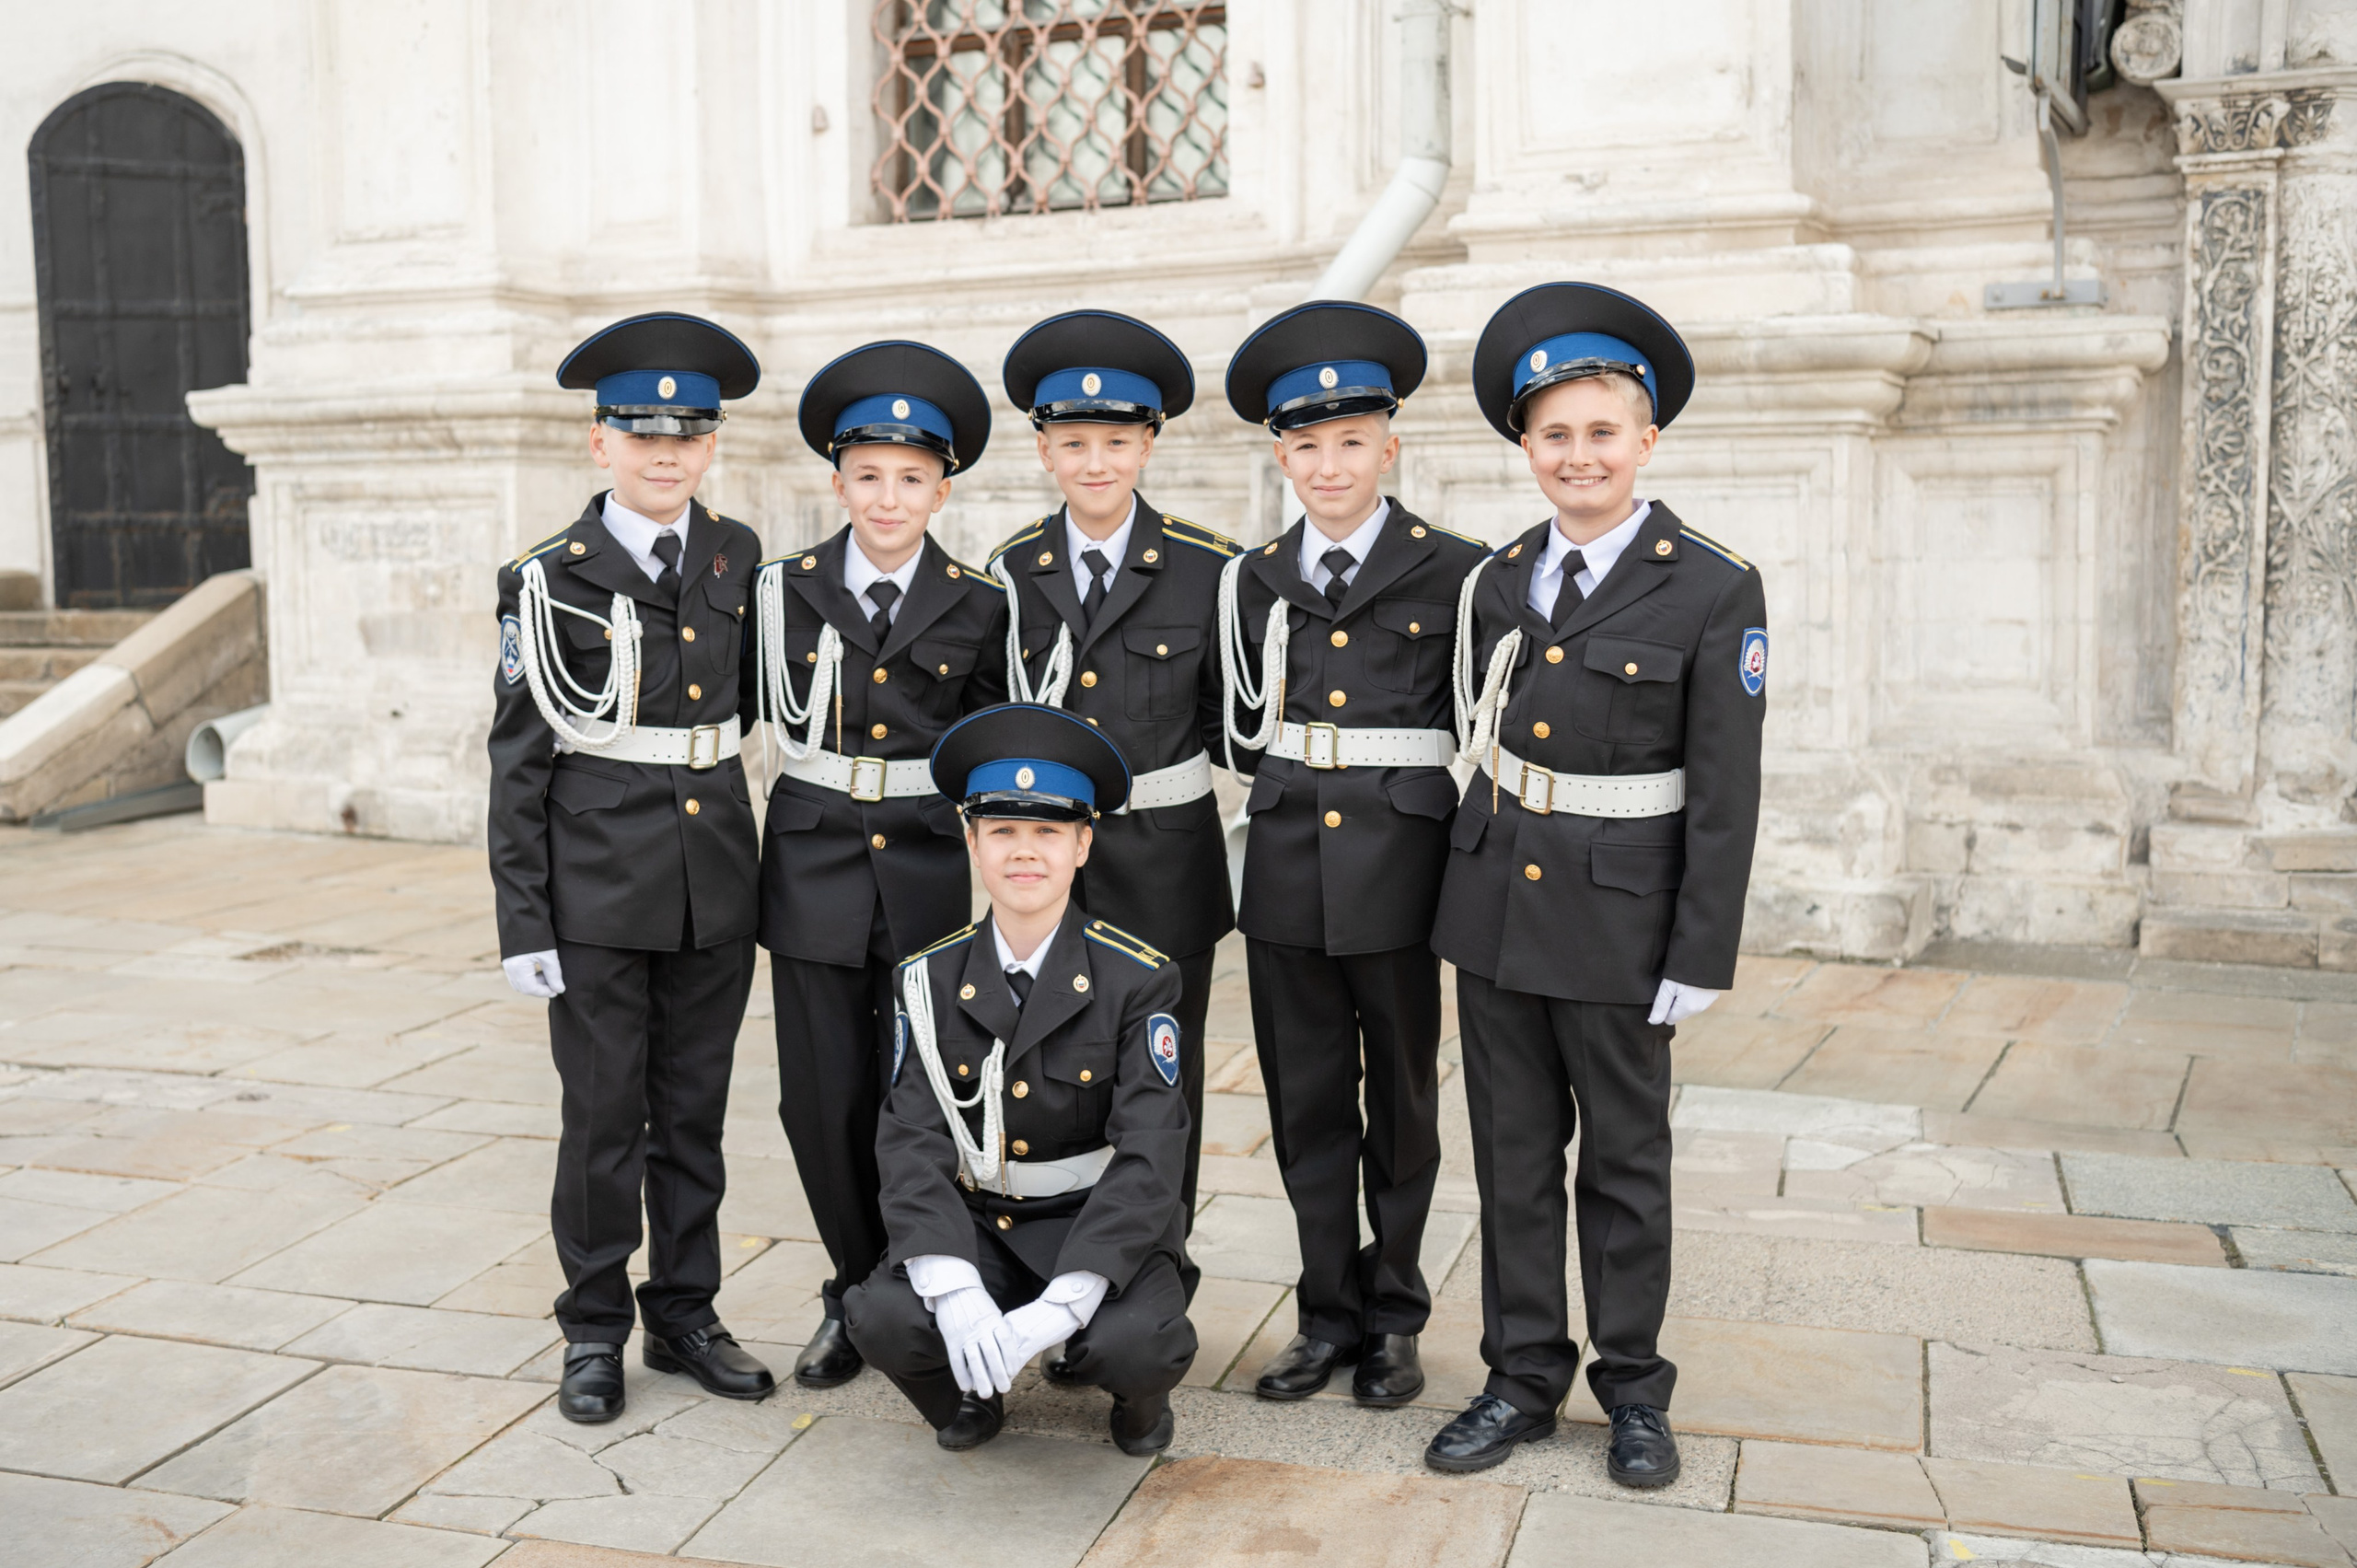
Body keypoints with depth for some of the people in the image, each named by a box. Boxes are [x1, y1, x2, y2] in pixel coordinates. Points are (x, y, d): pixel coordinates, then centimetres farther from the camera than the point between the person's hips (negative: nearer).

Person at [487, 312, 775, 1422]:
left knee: (695, 1109, 12)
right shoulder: (549, 580, -5)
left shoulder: (739, 562, 6)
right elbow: (518, 757, -4)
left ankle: (684, 1316, 25)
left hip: (716, 878, 4)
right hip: (598, 882, -3)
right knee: (604, 1113, 4)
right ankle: (594, 1331, 21)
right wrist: (521, 918, -8)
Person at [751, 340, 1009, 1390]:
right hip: (815, 874, 1)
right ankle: (859, 1294, 23)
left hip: (934, 878, -1)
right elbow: (750, 716, 15)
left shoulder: (980, 610, 2)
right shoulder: (782, 592, 2)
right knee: (824, 1102, 3)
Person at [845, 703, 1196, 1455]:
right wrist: (954, 1289, -27)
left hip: (1104, 1230, -2)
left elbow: (1148, 1157, -16)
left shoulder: (1139, 978, -10)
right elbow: (912, 1141, -9)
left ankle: (1138, 1397, 8)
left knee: (1141, 1345, -32)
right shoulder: (930, 978, -2)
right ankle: (972, 1392, 9)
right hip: (974, 1229, 2)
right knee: (883, 1318, -27)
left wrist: (1060, 1307, -28)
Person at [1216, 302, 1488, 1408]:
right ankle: (1331, 1315, 23)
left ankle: (1394, 1319, 24)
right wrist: (1294, 785, 8)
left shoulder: (1452, 573, -3)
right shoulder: (1255, 580, 8)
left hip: (1398, 870, -3)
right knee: (1307, 1102, 9)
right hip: (1287, 870, 3)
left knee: (1401, 1102, 9)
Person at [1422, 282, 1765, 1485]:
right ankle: (1524, 1378, 25)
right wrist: (1467, 877, 11)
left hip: (1618, 914, -4)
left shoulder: (1715, 589, -9)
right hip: (1494, 904, 4)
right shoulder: (1500, 580, 5)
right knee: (1513, 1156, 12)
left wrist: (1700, 962, -11)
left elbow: (1725, 793, -10)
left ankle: (1634, 1388, 26)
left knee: (1625, 1161, 10)